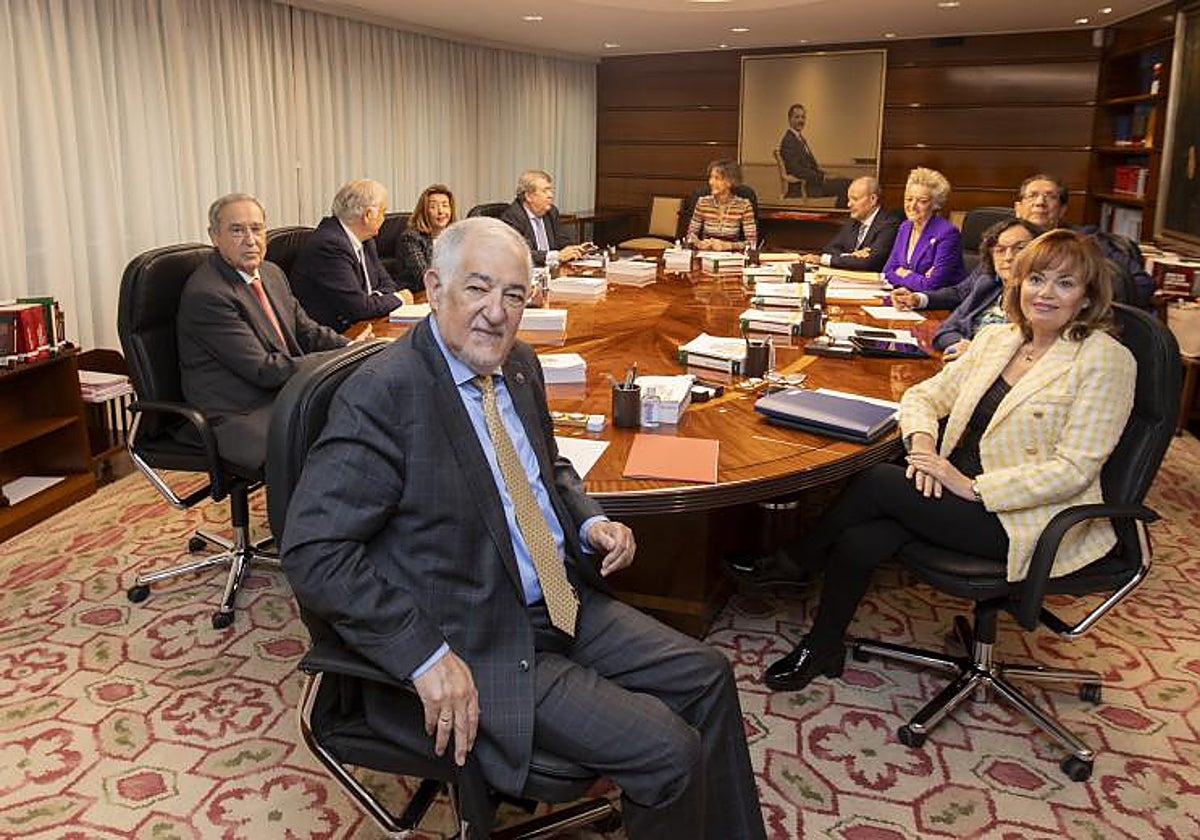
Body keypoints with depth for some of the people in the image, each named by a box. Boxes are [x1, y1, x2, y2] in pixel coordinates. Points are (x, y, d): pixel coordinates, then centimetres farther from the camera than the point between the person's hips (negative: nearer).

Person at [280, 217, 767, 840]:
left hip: (566, 603, 9)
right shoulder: (384, 393, -20)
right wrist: (427, 657, -26)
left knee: (707, 677, 9)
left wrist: (590, 522, 1)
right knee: (668, 750, -14)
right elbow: (313, 553, -23)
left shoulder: (520, 365, 5)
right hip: (479, 644, -8)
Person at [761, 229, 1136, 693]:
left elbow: (1073, 470, -13)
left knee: (878, 480, -22)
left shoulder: (1105, 359, -7)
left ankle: (796, 563, 3)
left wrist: (972, 486, -19)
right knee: (858, 541, -22)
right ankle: (822, 649, -2)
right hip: (955, 487, 5)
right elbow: (924, 394, 13)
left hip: (1021, 520, -5)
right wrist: (922, 441, -10)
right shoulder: (995, 338, 12)